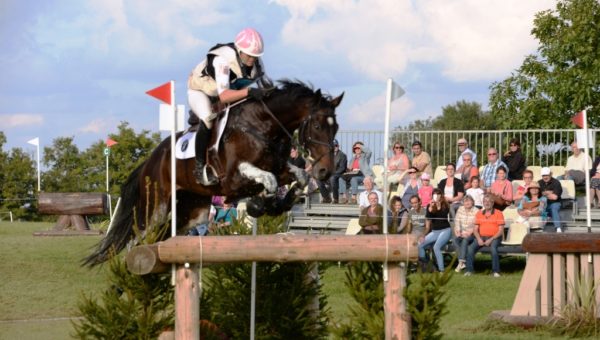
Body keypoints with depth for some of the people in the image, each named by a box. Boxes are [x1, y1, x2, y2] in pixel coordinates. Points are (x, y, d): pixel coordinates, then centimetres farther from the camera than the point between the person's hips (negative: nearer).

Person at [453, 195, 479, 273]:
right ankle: (463, 262, -30)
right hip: (462, 232, 4)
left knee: (465, 239, -35)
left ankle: (461, 262, -34)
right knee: (454, 238, -27)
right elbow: (457, 221, 6)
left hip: (472, 234, -4)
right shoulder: (460, 209, 9)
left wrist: (468, 233, -23)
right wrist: (457, 231, -11)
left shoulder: (476, 211, -6)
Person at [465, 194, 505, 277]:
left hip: (494, 237, -3)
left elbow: (501, 230, -3)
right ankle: (469, 270, -16)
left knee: (493, 247, -35)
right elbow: (475, 229, 12)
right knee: (471, 248, -24)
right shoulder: (479, 214, 15)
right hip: (481, 236, 3)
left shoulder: (498, 213, 3)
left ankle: (495, 271, -27)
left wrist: (491, 239, -15)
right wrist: (479, 239, -8)